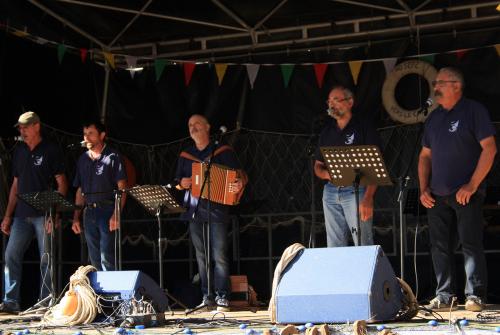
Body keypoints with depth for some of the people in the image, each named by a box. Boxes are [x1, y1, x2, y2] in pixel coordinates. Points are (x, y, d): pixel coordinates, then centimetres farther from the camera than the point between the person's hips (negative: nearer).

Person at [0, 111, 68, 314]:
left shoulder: (51, 151, -2)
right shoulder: (19, 152, 15)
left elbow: (62, 184, -4)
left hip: (43, 214, -5)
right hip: (22, 214, 5)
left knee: (46, 260, -2)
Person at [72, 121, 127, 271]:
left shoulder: (113, 157, -2)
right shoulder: (83, 159, 16)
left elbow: (122, 188, -7)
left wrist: (116, 214, -18)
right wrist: (76, 218, 14)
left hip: (107, 210, -6)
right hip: (89, 212, 6)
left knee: (107, 259, -12)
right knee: (95, 260, 9)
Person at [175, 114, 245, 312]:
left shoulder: (223, 151, 5)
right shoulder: (185, 156, 18)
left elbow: (240, 175, 3)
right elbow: (177, 181, 23)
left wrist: (240, 184, -19)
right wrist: (182, 183, 0)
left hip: (217, 209, -4)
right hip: (194, 210, 4)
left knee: (219, 255, -8)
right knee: (201, 257, 5)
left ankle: (222, 298, -5)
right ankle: (207, 297, 9)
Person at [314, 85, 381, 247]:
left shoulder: (363, 128, 0)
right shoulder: (327, 131, 17)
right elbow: (317, 165, 22)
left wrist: (368, 199, -16)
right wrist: (326, 174, -3)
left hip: (356, 191, -5)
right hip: (330, 192, 5)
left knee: (363, 245, -10)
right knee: (334, 247, 6)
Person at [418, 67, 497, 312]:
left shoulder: (474, 111, -3)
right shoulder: (434, 118, 16)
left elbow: (489, 149, -10)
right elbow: (425, 156, 19)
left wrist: (472, 185, -16)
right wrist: (424, 188, 6)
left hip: (466, 194, -6)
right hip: (437, 196, 6)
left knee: (471, 244, -6)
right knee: (439, 246, 5)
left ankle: (475, 296, 0)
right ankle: (444, 297, 12)